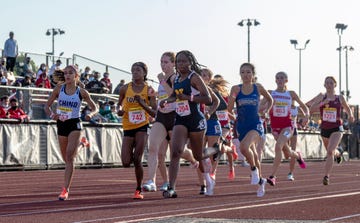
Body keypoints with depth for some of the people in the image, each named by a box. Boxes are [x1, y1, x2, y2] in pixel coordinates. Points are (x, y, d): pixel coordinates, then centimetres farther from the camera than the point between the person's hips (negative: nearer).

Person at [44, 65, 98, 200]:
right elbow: (47, 106, 6)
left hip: (74, 125, -3)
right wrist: (51, 114, -16)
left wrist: (91, 114, -17)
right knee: (66, 158, 11)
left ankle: (65, 189, -18)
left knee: (69, 156, -17)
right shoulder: (59, 89, 3)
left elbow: (95, 108, 6)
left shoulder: (82, 92, -1)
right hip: (61, 125, 3)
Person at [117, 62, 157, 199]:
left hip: (142, 126, -2)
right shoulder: (125, 88, 3)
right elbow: (119, 104, 18)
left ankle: (139, 189, 6)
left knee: (137, 160, -12)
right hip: (128, 127, 2)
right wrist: (119, 110, -5)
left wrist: (142, 103, -19)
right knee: (126, 163, -5)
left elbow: (154, 113, -5)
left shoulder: (149, 90, -3)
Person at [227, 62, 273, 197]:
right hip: (242, 126, 3)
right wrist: (231, 99, -23)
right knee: (253, 154, 15)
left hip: (256, 125, -3)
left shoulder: (258, 88, -1)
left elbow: (270, 100, 16)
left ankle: (253, 169, -4)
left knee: (244, 147, -30)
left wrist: (265, 110, 0)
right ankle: (260, 181, 35)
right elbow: (229, 110, -5)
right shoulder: (236, 89, -1)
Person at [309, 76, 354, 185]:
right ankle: (338, 153, 60)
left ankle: (327, 176, -22)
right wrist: (322, 103, -25)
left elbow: (348, 109, 17)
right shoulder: (321, 96, -1)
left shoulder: (340, 98, 1)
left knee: (330, 151, -24)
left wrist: (350, 115, -5)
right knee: (330, 152, 22)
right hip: (324, 128, 3)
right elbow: (311, 109, -11)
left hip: (336, 128, -3)